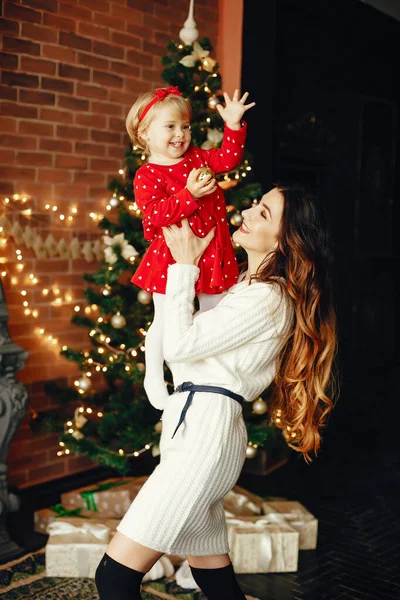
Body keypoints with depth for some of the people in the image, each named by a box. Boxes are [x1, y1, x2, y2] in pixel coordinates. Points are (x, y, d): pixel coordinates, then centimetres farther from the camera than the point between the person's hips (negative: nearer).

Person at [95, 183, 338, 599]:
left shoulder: (266, 299, -13)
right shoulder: (250, 287, 18)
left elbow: (179, 344, -15)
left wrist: (185, 265, -6)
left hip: (204, 431, -10)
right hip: (197, 427, 10)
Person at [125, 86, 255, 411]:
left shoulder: (198, 158, 9)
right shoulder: (146, 176, -10)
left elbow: (229, 158, 4)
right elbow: (154, 216, -22)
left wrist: (234, 126, -9)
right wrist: (189, 195, -29)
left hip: (212, 255, 5)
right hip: (173, 257, -5)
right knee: (166, 320, 6)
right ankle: (154, 377, 26)